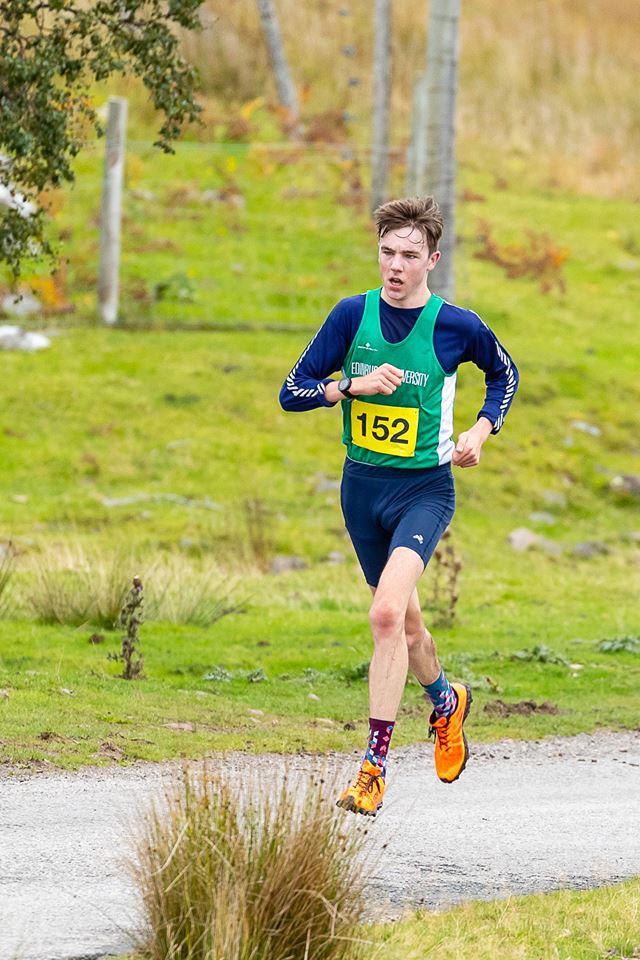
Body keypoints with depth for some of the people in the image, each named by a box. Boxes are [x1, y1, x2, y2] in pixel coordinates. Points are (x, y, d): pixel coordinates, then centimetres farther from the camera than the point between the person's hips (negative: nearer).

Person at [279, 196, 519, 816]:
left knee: (387, 613, -23)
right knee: (402, 622, 18)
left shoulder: (456, 325, -8)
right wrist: (355, 384, -19)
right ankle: (445, 701, 50)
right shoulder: (353, 315, -4)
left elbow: (504, 373, 14)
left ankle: (374, 765, -21)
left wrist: (480, 431, -1)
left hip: (425, 488, -4)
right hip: (362, 485, 4)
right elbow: (292, 393, -4)